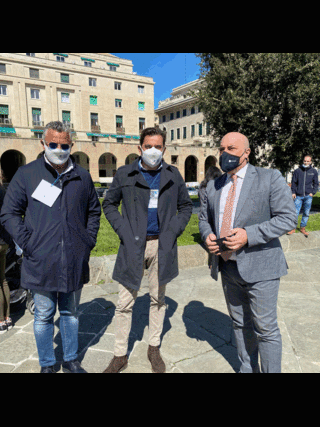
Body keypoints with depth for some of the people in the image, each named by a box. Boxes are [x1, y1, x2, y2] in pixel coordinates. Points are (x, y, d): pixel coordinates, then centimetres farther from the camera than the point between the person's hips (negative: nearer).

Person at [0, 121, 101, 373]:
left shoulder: (82, 176, 5)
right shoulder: (26, 174, -2)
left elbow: (94, 211, 16)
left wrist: (89, 241, 5)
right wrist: (28, 244, -9)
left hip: (74, 262, 2)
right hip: (41, 263, -2)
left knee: (70, 313, 18)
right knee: (44, 316, 13)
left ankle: (71, 360, 36)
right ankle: (47, 364, 33)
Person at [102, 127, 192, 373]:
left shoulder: (173, 175, 5)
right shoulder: (124, 174, 0)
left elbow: (186, 206, 13)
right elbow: (109, 204, 9)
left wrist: (175, 230, -2)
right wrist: (122, 229, -5)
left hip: (162, 245, 2)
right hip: (133, 245, -1)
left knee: (158, 298, 14)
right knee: (125, 303, 4)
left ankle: (154, 349, 34)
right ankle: (120, 356, 22)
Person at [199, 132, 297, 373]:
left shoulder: (270, 178, -6)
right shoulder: (213, 187, 9)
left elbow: (288, 218, -12)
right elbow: (204, 218, 17)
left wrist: (248, 235, -23)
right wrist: (207, 235, -6)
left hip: (259, 268, -5)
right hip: (228, 267, 5)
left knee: (265, 328, 5)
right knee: (240, 325, 19)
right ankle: (247, 369, 39)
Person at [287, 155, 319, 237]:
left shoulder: (314, 171, 6)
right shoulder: (297, 171, 3)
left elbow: (316, 183, 11)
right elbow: (293, 182, 7)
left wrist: (313, 192, -1)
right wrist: (293, 192, -2)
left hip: (308, 196, 1)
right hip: (298, 196, -1)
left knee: (306, 213, 8)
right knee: (295, 212, -3)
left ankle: (302, 228, 20)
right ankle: (293, 228, 8)